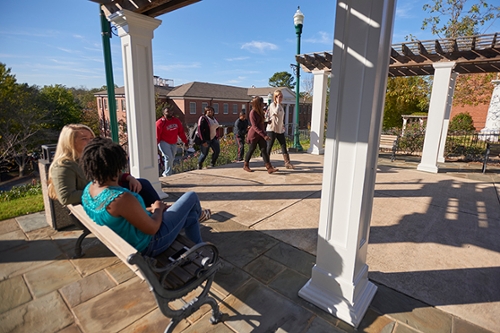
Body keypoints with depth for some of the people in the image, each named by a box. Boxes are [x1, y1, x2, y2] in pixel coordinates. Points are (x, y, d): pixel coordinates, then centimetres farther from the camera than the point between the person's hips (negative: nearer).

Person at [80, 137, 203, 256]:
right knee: (191, 197, 7)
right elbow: (152, 228, -28)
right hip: (150, 244, -9)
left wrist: (149, 210, 4)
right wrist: (158, 209, -7)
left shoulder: (88, 190, -8)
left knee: (191, 216, 24)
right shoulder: (121, 198, -40)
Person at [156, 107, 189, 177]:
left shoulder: (177, 121, 4)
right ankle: (167, 174, 0)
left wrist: (185, 142, 6)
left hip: (173, 143, 6)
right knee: (169, 158, -15)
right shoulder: (160, 122, -12)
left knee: (172, 159, 11)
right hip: (164, 143, -6)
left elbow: (181, 132, 7)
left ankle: (166, 173, 29)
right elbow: (157, 135, -13)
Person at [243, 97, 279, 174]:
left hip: (261, 134, 7)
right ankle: (245, 166, 25)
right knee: (251, 150, 6)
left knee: (264, 150, -1)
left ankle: (269, 168, -7)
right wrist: (264, 135, -29)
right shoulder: (253, 113, -17)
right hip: (254, 134, -7)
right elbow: (255, 127, -23)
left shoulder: (260, 112, 8)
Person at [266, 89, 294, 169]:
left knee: (284, 146, 4)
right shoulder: (272, 105, -9)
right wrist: (278, 102, -18)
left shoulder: (280, 106, 15)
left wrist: (283, 125, 13)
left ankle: (287, 163, 6)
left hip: (280, 129, 8)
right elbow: (277, 112, -29)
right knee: (269, 146, 0)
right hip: (272, 129, -8)